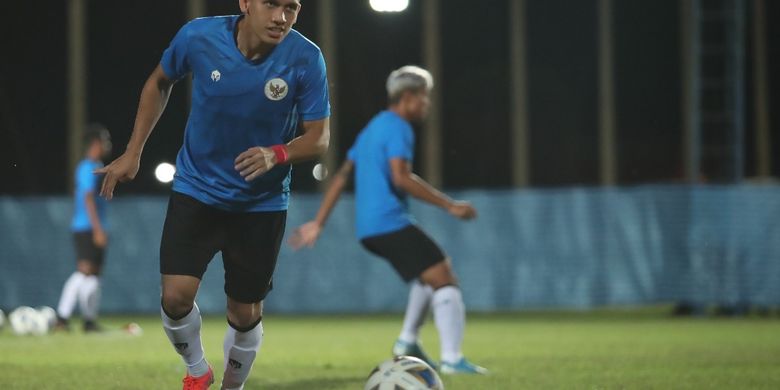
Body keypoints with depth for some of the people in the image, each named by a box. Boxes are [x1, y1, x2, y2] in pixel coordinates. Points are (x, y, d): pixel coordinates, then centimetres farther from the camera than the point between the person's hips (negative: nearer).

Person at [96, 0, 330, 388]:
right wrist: (133, 152, 4)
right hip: (196, 191, 0)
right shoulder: (198, 36, -17)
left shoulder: (306, 59, -19)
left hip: (261, 204, 0)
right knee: (176, 297, -13)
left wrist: (277, 154, -33)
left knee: (245, 313, 7)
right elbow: (160, 82, 4)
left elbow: (319, 137, -12)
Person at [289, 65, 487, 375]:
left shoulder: (372, 129, 22)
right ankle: (451, 358, -21)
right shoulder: (398, 128, -8)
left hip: (368, 229, 10)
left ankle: (408, 341, 17)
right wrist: (450, 206, -19)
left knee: (430, 275, 24)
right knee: (444, 278, -12)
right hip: (391, 223, -10)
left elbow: (341, 177, 22)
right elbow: (401, 178, -21)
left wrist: (318, 223, 22)